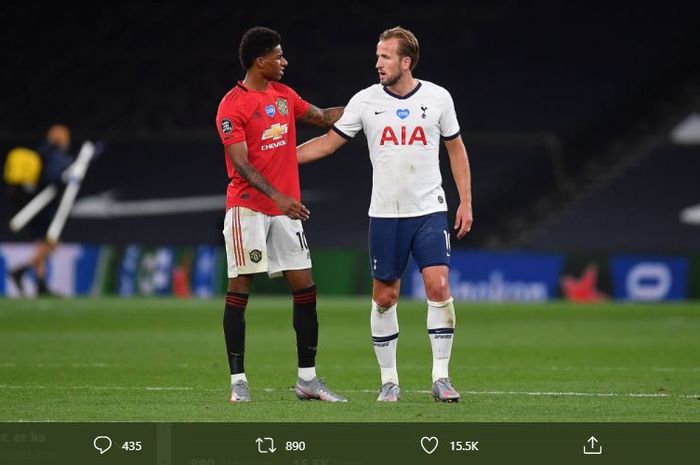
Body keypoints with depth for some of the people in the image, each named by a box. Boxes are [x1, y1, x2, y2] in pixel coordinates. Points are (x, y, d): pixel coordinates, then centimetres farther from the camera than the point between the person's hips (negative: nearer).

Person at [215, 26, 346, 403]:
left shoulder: (284, 95, 12)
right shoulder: (232, 106, -10)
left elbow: (321, 118, 25)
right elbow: (241, 164, -17)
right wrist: (277, 196, -27)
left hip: (286, 208, 7)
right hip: (248, 208, -7)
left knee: (304, 289, 3)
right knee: (239, 291, -4)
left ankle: (307, 379, 10)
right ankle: (238, 381, 0)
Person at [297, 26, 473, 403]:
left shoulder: (438, 98, 0)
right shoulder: (366, 101, -1)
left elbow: (456, 149, 10)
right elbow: (328, 142, 5)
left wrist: (466, 202, 5)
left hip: (429, 212, -1)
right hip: (384, 214, 1)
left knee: (438, 287, -14)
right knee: (384, 297, 3)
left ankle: (440, 377, -7)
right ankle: (389, 379, 14)